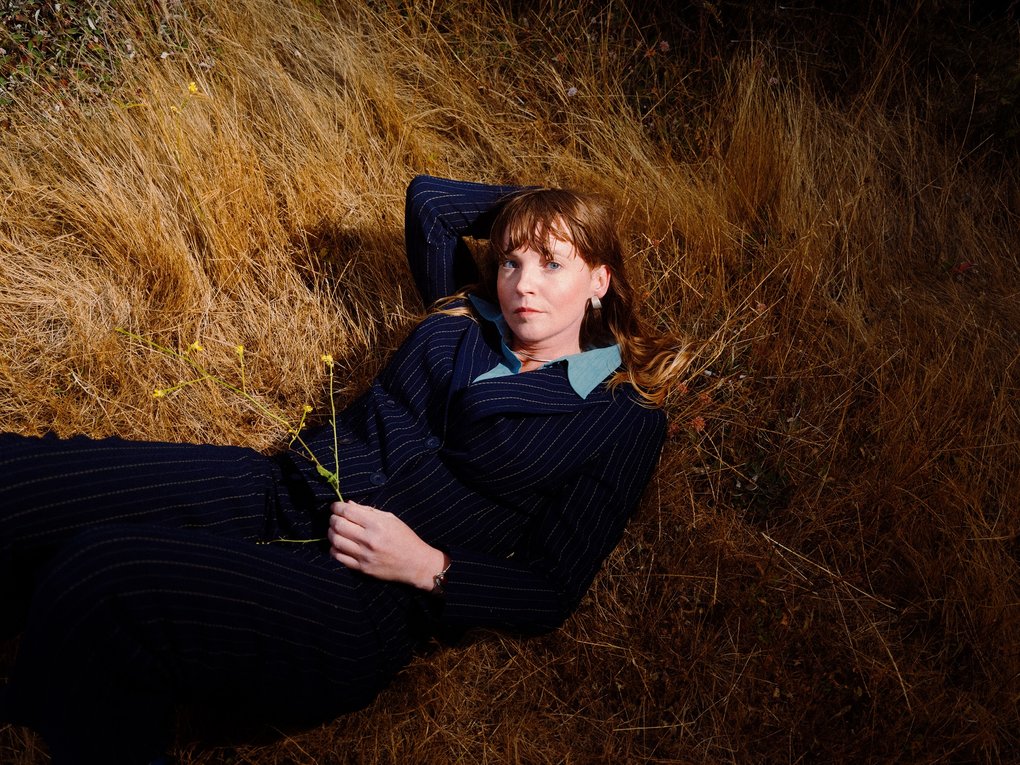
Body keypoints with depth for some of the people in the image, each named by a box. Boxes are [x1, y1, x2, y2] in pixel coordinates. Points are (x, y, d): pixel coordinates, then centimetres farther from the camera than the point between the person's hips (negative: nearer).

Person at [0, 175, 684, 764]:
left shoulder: (624, 419, 3)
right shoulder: (466, 319, 17)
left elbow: (550, 595, -1)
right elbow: (428, 197, 29)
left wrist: (424, 565, -14)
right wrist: (541, 202, 31)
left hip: (368, 600, -6)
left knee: (96, 578, -30)